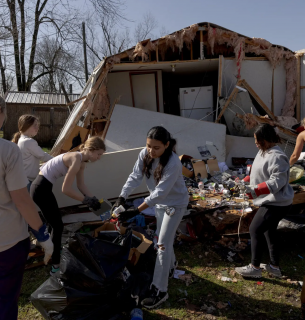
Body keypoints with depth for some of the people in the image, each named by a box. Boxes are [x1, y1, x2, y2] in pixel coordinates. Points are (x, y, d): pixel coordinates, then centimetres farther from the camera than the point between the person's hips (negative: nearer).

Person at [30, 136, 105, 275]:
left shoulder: (81, 161, 6)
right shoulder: (76, 159, -24)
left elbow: (81, 185, 11)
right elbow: (66, 189, -24)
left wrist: (93, 199, 1)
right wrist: (86, 200, -16)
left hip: (43, 187, 10)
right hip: (41, 189, -10)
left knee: (57, 224, 22)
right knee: (58, 226, -1)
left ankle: (55, 255, 40)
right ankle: (56, 266, 11)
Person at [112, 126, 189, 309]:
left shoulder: (173, 163, -35)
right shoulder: (145, 154, -15)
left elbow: (160, 192, -36)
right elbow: (135, 177, -18)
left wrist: (136, 211, -40)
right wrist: (122, 198, -32)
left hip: (175, 203, -6)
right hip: (160, 202, 7)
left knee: (163, 244, -7)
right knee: (163, 238, 21)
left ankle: (160, 290, 4)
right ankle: (171, 265, 49)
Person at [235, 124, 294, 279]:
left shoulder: (277, 157, -23)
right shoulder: (263, 152, 8)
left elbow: (277, 182, -28)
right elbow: (258, 174, 17)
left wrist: (255, 190, -31)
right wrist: (246, 181, 4)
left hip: (277, 204, -10)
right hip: (271, 202, 10)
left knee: (255, 229, -7)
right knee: (269, 231, 18)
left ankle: (254, 267, 7)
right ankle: (274, 267, 33)